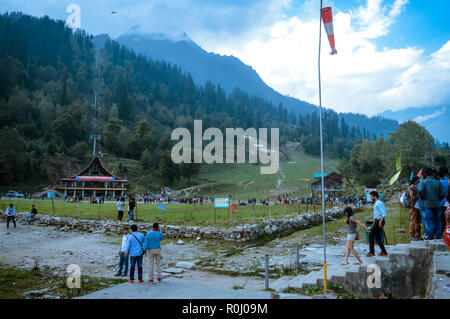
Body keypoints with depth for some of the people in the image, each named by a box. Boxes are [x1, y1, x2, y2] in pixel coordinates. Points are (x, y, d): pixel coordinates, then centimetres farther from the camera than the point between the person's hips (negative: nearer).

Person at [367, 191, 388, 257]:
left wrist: (380, 222, -26)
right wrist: (373, 225, 23)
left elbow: (384, 214, -19)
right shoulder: (375, 204, 20)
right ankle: (384, 252, 14)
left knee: (371, 236, -8)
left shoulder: (380, 203, -11)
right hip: (376, 221, 10)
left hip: (379, 222, -10)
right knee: (377, 238, 11)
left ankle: (371, 252, -3)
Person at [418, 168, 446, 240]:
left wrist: (423, 198, -2)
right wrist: (438, 199, 12)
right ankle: (438, 235, 14)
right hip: (437, 204, 2)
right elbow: (443, 193, -4)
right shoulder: (438, 182, 0)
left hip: (428, 204, -2)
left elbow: (420, 190, -19)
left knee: (429, 220, 0)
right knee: (437, 219, 11)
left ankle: (430, 235, -3)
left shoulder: (424, 182, -4)